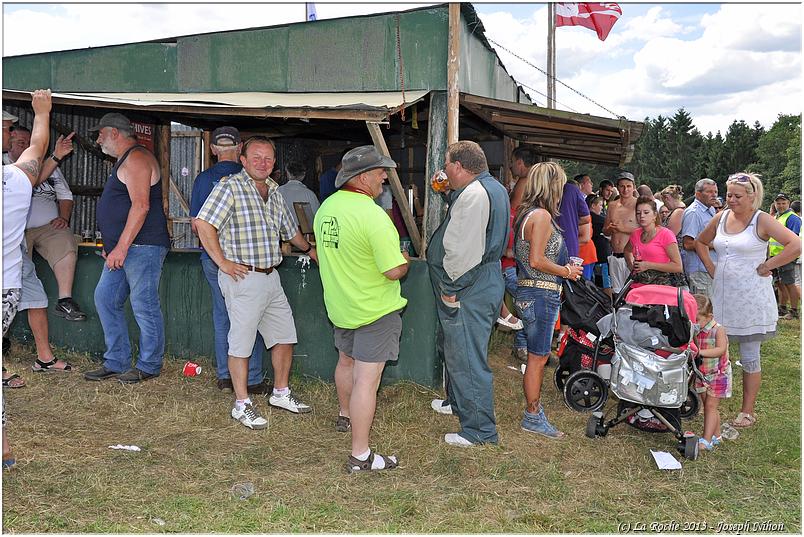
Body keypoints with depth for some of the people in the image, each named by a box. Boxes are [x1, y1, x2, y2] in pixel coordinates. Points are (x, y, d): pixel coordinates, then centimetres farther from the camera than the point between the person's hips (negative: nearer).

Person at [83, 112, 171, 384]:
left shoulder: (136, 158, -11)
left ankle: (149, 366, 6)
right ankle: (116, 363, 17)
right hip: (123, 248, 11)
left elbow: (141, 206, -21)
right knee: (105, 299, 10)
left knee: (143, 305, -4)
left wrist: (121, 247, -22)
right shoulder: (125, 160, 23)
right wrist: (112, 247, 23)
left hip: (142, 246, -11)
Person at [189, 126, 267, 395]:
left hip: (213, 258, 3)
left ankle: (224, 376, 18)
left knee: (222, 314, 14)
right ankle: (252, 380, 8)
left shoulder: (204, 179, 0)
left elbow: (196, 225, 3)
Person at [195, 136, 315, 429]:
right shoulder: (230, 187, -9)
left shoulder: (274, 192, 14)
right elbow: (203, 224, -18)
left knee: (285, 336, 14)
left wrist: (309, 249, 43)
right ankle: (242, 404, 13)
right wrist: (223, 263, -17)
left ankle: (281, 393, 30)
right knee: (241, 342, 1)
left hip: (271, 277, 8)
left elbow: (289, 229, 31)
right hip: (243, 278, -8)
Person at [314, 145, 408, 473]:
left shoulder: (326, 207, 0)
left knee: (346, 361, 28)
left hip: (340, 306, 9)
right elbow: (394, 271, -25)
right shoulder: (373, 216, -25)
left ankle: (345, 416, 50)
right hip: (374, 310, -8)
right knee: (367, 379, -4)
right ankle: (360, 456, 2)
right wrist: (405, 260, -4)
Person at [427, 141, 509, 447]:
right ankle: (457, 402, 45)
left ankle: (480, 430, 6)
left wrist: (451, 289, -19)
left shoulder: (473, 194, -21)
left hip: (469, 293, -11)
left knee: (467, 358, -3)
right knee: (456, 350, 26)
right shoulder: (492, 187, 14)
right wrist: (449, 192, 15)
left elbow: (465, 249, -27)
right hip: (482, 284, 11)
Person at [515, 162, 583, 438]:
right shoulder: (542, 215, -16)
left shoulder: (527, 213, 13)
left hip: (529, 291, 10)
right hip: (541, 294, -10)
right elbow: (537, 261, -20)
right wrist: (566, 271, -7)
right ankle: (533, 417, 10)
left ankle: (534, 405, 27)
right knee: (538, 357, 0)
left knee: (538, 355, 17)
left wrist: (564, 265, 15)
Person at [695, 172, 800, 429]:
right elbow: (700, 242, 24)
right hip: (722, 296, 5)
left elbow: (795, 245, -17)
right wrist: (711, 267, 11)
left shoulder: (762, 220, -8)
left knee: (749, 357, 4)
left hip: (750, 299, -5)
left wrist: (767, 266, -14)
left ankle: (748, 412, 15)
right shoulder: (721, 218, 8)